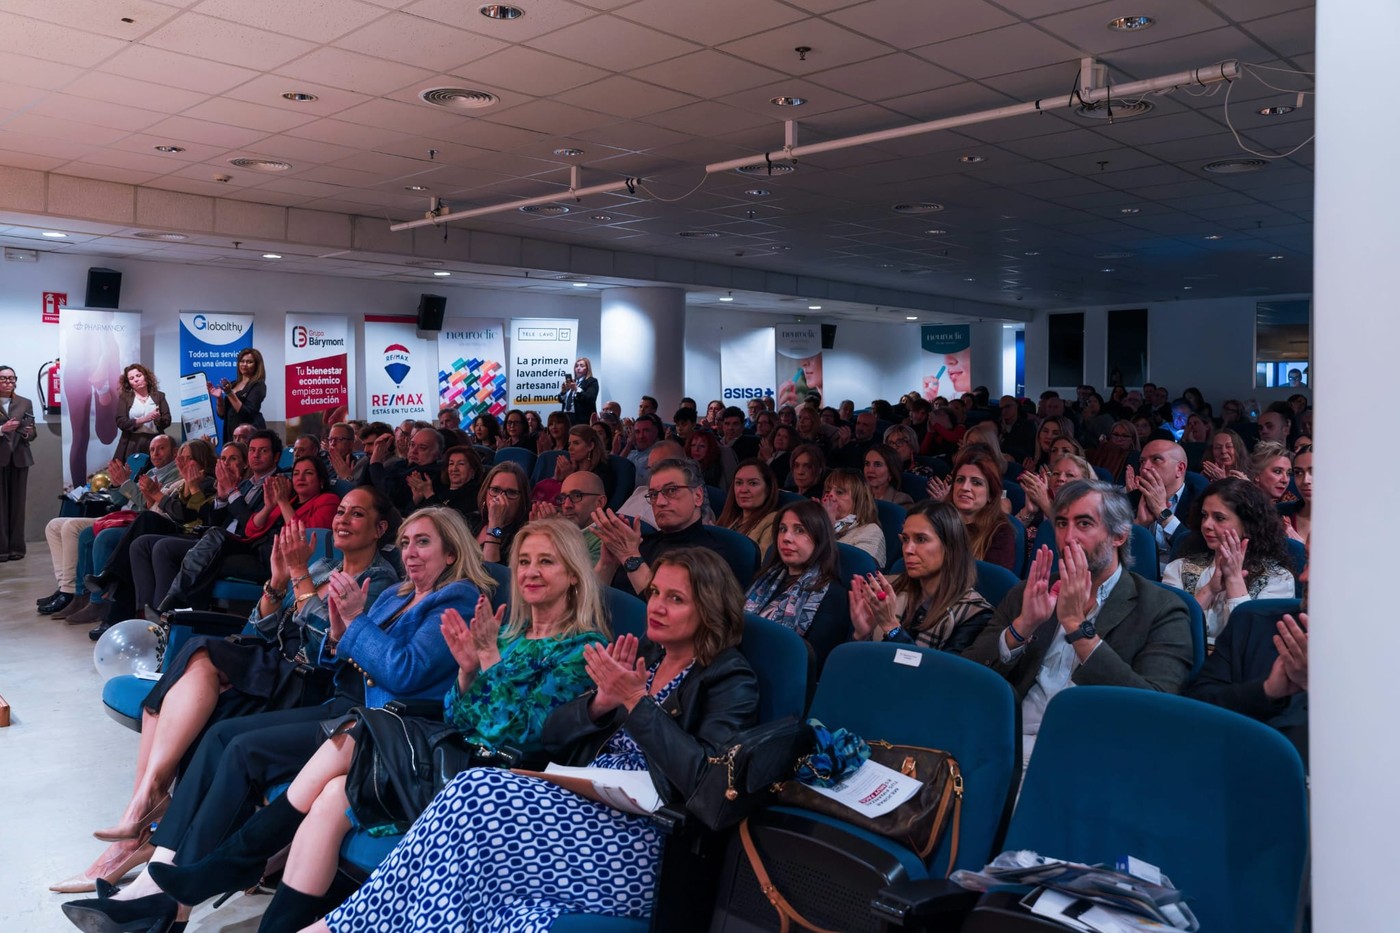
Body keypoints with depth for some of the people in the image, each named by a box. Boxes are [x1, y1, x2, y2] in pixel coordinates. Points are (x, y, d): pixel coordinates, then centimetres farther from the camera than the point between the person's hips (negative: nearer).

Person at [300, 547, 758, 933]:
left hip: (646, 844, -5)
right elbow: (552, 737, 14)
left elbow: (703, 779, -17)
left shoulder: (732, 681, -1)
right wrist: (601, 701, -5)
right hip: (582, 807, 6)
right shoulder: (641, 655, 17)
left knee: (476, 794, -23)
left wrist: (636, 700, -17)